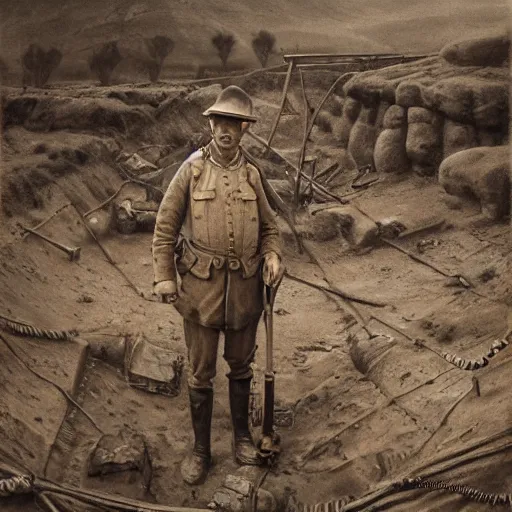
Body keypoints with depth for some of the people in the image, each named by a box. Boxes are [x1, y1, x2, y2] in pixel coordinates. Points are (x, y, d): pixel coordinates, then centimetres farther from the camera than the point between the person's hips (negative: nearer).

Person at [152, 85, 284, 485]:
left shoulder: (251, 175, 2)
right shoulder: (191, 170, -4)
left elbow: (269, 226, 12)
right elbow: (165, 228, -1)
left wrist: (272, 255, -8)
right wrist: (164, 278, -6)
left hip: (245, 287, 2)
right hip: (201, 286, -2)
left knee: (241, 366, 16)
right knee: (201, 374, 8)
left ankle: (242, 437, 34)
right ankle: (201, 450, 24)